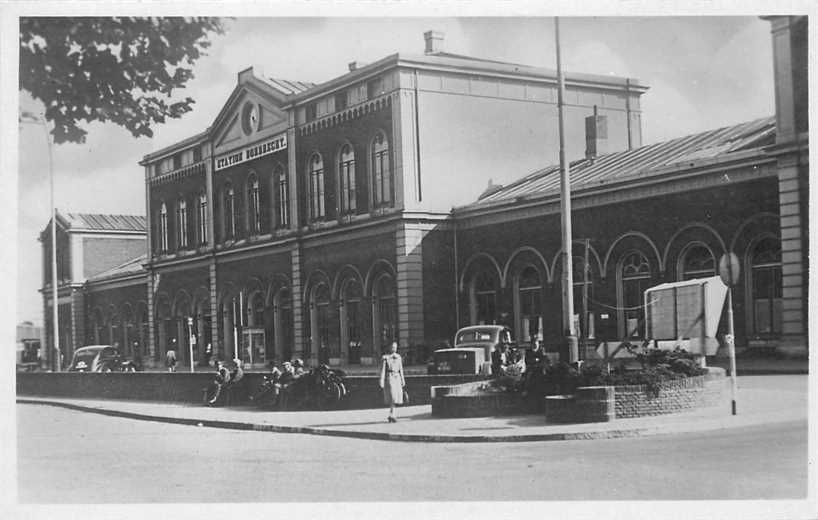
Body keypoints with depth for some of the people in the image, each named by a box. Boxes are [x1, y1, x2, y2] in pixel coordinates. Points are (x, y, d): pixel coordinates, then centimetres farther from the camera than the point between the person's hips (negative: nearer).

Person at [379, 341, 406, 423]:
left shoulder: (398, 357, 13)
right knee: (392, 397, -14)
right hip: (389, 378, -6)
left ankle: (391, 415, 18)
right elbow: (383, 369, -6)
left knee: (396, 397, 5)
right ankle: (392, 416, -13)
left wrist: (402, 380, 15)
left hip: (397, 378, 6)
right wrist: (381, 380, -12)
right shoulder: (385, 357, -4)